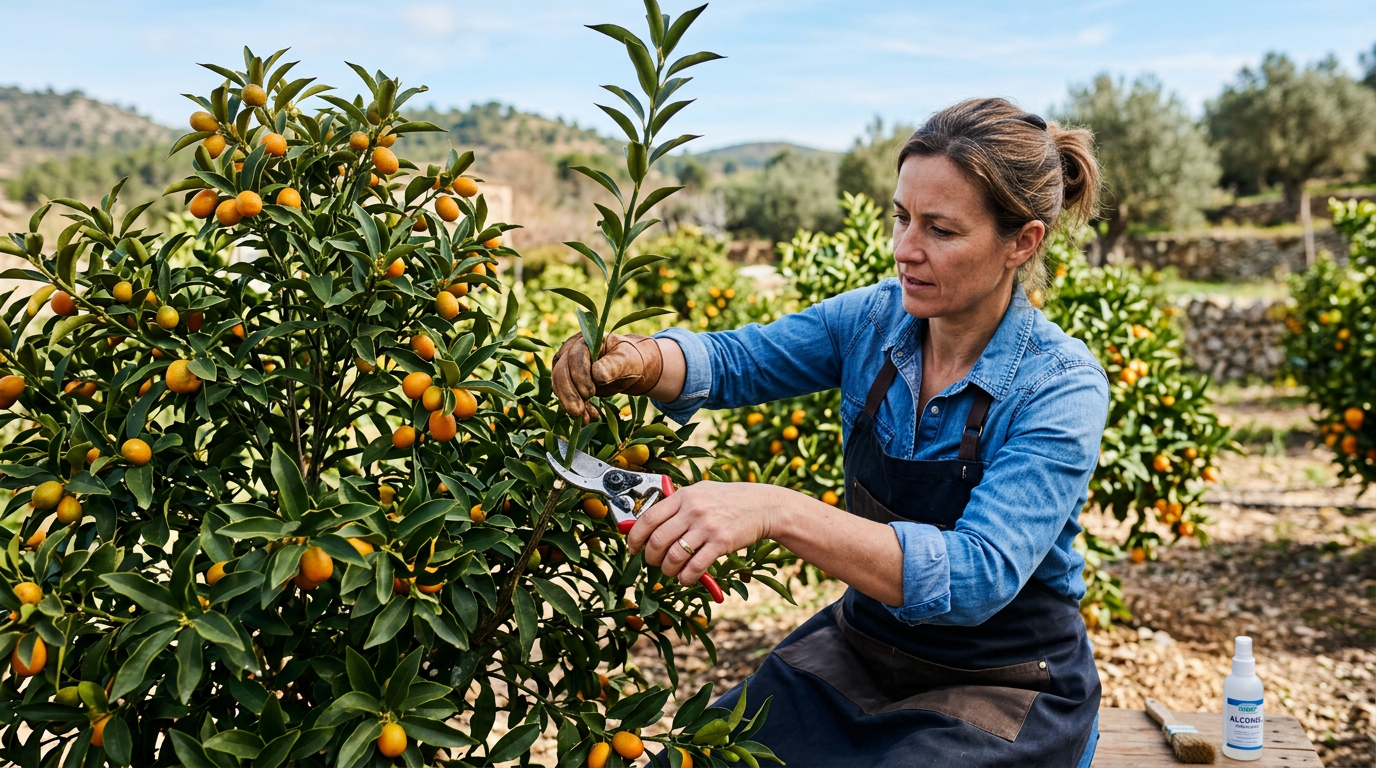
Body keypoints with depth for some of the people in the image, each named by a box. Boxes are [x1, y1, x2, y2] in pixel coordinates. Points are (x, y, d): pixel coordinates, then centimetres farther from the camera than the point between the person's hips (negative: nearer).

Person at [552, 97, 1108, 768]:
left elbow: (980, 574, -32)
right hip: (861, 651, 4)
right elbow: (733, 361, -3)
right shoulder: (875, 319, -7)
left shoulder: (1063, 388, -22)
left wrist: (776, 512, -44)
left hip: (1004, 692, -4)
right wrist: (637, 361, -27)